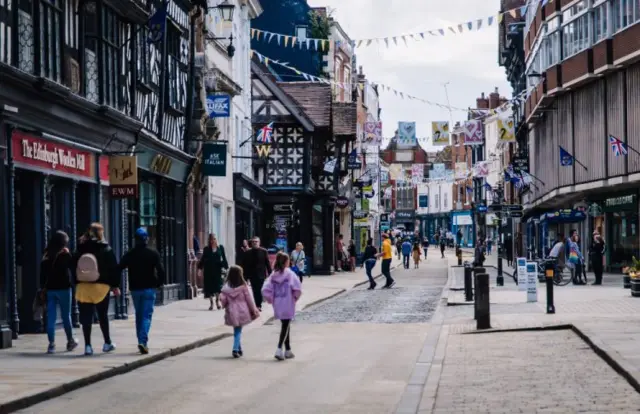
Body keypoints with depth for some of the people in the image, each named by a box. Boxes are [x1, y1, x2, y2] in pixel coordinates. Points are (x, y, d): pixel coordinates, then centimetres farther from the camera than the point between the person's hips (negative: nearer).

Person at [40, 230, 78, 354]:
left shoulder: (47, 255, 3)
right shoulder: (65, 254, -8)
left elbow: (42, 273, 3)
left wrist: (43, 288, 7)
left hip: (49, 289, 3)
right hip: (63, 288, -3)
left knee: (50, 317, 2)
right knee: (66, 315, 10)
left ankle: (51, 344, -3)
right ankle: (70, 341, 22)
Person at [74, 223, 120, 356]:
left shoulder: (81, 249, 5)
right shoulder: (106, 249, -3)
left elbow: (74, 267, 5)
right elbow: (114, 268, -4)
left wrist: (76, 284, 10)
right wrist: (115, 286, 3)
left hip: (83, 286, 2)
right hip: (101, 286, -2)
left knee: (86, 317, 3)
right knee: (103, 315, 12)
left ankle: (87, 345, -1)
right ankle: (107, 343, 21)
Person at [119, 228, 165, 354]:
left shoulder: (129, 254, 2)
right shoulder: (153, 253, -5)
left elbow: (120, 268, -1)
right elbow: (160, 270, -10)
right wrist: (161, 282, 5)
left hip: (135, 289, 3)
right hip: (149, 288, -3)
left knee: (139, 315, 16)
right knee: (146, 315, -4)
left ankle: (141, 341, 20)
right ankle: (143, 341, -21)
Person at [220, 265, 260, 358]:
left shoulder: (226, 287, -4)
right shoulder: (243, 286, -9)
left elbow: (223, 300, -3)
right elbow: (249, 299, -4)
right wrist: (254, 310, 5)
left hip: (232, 312, 2)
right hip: (242, 311, -2)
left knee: (236, 330, 15)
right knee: (238, 331, 4)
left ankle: (239, 349, 21)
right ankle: (235, 349, -8)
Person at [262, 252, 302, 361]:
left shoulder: (273, 275, 2)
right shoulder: (289, 273, -11)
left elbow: (265, 290, -6)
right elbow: (297, 288, -19)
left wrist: (271, 300, 7)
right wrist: (295, 297, -1)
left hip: (278, 306, 5)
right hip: (288, 305, -5)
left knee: (286, 326, 18)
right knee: (285, 327, -1)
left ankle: (288, 350, 25)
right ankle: (279, 350, -15)